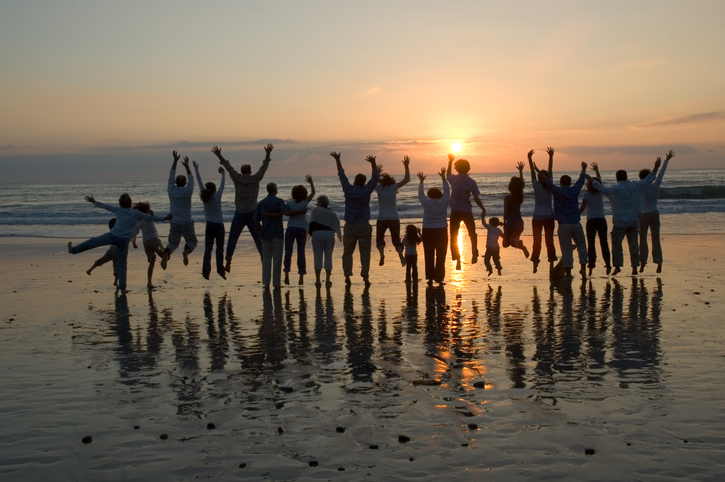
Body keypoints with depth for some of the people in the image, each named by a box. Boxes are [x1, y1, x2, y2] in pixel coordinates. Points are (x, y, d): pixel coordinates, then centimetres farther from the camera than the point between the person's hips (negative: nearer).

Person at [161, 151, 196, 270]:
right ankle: (186, 251, -23)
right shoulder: (188, 191, -7)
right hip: (186, 222, -2)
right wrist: (187, 166, 16)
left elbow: (171, 177, 12)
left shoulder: (171, 190, -1)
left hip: (174, 223, 3)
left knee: (173, 243, 9)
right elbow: (191, 179, 10)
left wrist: (175, 161, 16)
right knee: (192, 241, 11)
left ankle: (166, 254, -23)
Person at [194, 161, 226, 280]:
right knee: (219, 249, -1)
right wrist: (223, 173, 16)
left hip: (209, 226, 2)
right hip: (219, 225, -2)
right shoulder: (217, 197, -6)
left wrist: (196, 170, 10)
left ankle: (206, 271, -1)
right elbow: (222, 185, 5)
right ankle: (220, 270, -7)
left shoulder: (205, 198, -1)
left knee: (208, 249, 5)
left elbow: (200, 183, 4)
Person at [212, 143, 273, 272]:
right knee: (259, 240, 6)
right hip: (252, 214, 0)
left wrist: (219, 156, 12)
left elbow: (228, 167, 5)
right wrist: (268, 154, -2)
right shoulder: (255, 179, -3)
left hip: (239, 215, 0)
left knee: (232, 240, 5)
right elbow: (264, 167, -1)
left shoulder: (237, 179, -2)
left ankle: (228, 263, 1)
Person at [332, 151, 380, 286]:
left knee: (347, 252, 10)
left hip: (349, 226, 2)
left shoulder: (348, 189, -2)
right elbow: (375, 177, -2)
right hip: (363, 226, -1)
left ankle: (347, 275, 7)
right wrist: (373, 163, -7)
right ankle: (365, 277, -6)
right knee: (365, 252, 1)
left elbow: (341, 174, 8)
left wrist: (337, 160, 16)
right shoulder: (366, 190, -7)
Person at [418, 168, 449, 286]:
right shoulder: (443, 203, -6)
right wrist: (443, 177, 18)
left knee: (429, 256, 7)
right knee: (440, 256, 5)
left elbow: (420, 194, 10)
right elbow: (446, 191, 9)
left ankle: (430, 278, 4)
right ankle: (439, 278, 4)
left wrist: (421, 181, 22)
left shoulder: (427, 203, -7)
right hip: (441, 232, 0)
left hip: (427, 232, 0)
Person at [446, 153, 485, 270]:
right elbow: (476, 198, -13)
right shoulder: (471, 182, -9)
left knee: (454, 237, 5)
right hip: (467, 211, -1)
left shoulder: (453, 179, -4)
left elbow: (448, 175, 21)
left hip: (455, 212, 1)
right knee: (472, 234, 19)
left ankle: (457, 260, -1)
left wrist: (450, 161, 30)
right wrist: (483, 209, -2)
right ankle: (474, 254, 7)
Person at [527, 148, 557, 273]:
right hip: (549, 216, 1)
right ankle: (551, 263, 4)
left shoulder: (536, 186, -7)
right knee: (549, 240, 5)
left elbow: (532, 171, -2)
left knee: (537, 241, 2)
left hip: (537, 217, -1)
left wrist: (529, 158, 1)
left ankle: (535, 264, -1)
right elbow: (550, 170, 1)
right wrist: (551, 156, 5)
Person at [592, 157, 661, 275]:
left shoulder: (614, 189, -6)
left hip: (620, 222, -3)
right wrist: (656, 168, 19)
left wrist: (591, 180, 19)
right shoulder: (635, 186, 0)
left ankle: (617, 266, 3)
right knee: (633, 244, 7)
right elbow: (648, 180, 8)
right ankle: (635, 267, 7)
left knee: (616, 243, 7)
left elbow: (601, 188, 5)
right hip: (633, 221, 3)